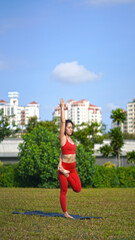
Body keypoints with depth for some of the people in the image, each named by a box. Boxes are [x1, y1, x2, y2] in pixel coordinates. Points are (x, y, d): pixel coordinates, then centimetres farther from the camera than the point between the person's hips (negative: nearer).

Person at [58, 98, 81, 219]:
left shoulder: (70, 139, 13)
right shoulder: (62, 137, -6)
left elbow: (63, 152, 11)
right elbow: (63, 122, -11)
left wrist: (60, 163, -3)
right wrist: (62, 107, -7)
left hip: (72, 168, 7)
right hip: (64, 167, -7)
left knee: (78, 189, 3)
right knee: (64, 191, 1)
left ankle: (66, 175, 22)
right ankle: (65, 213, 8)